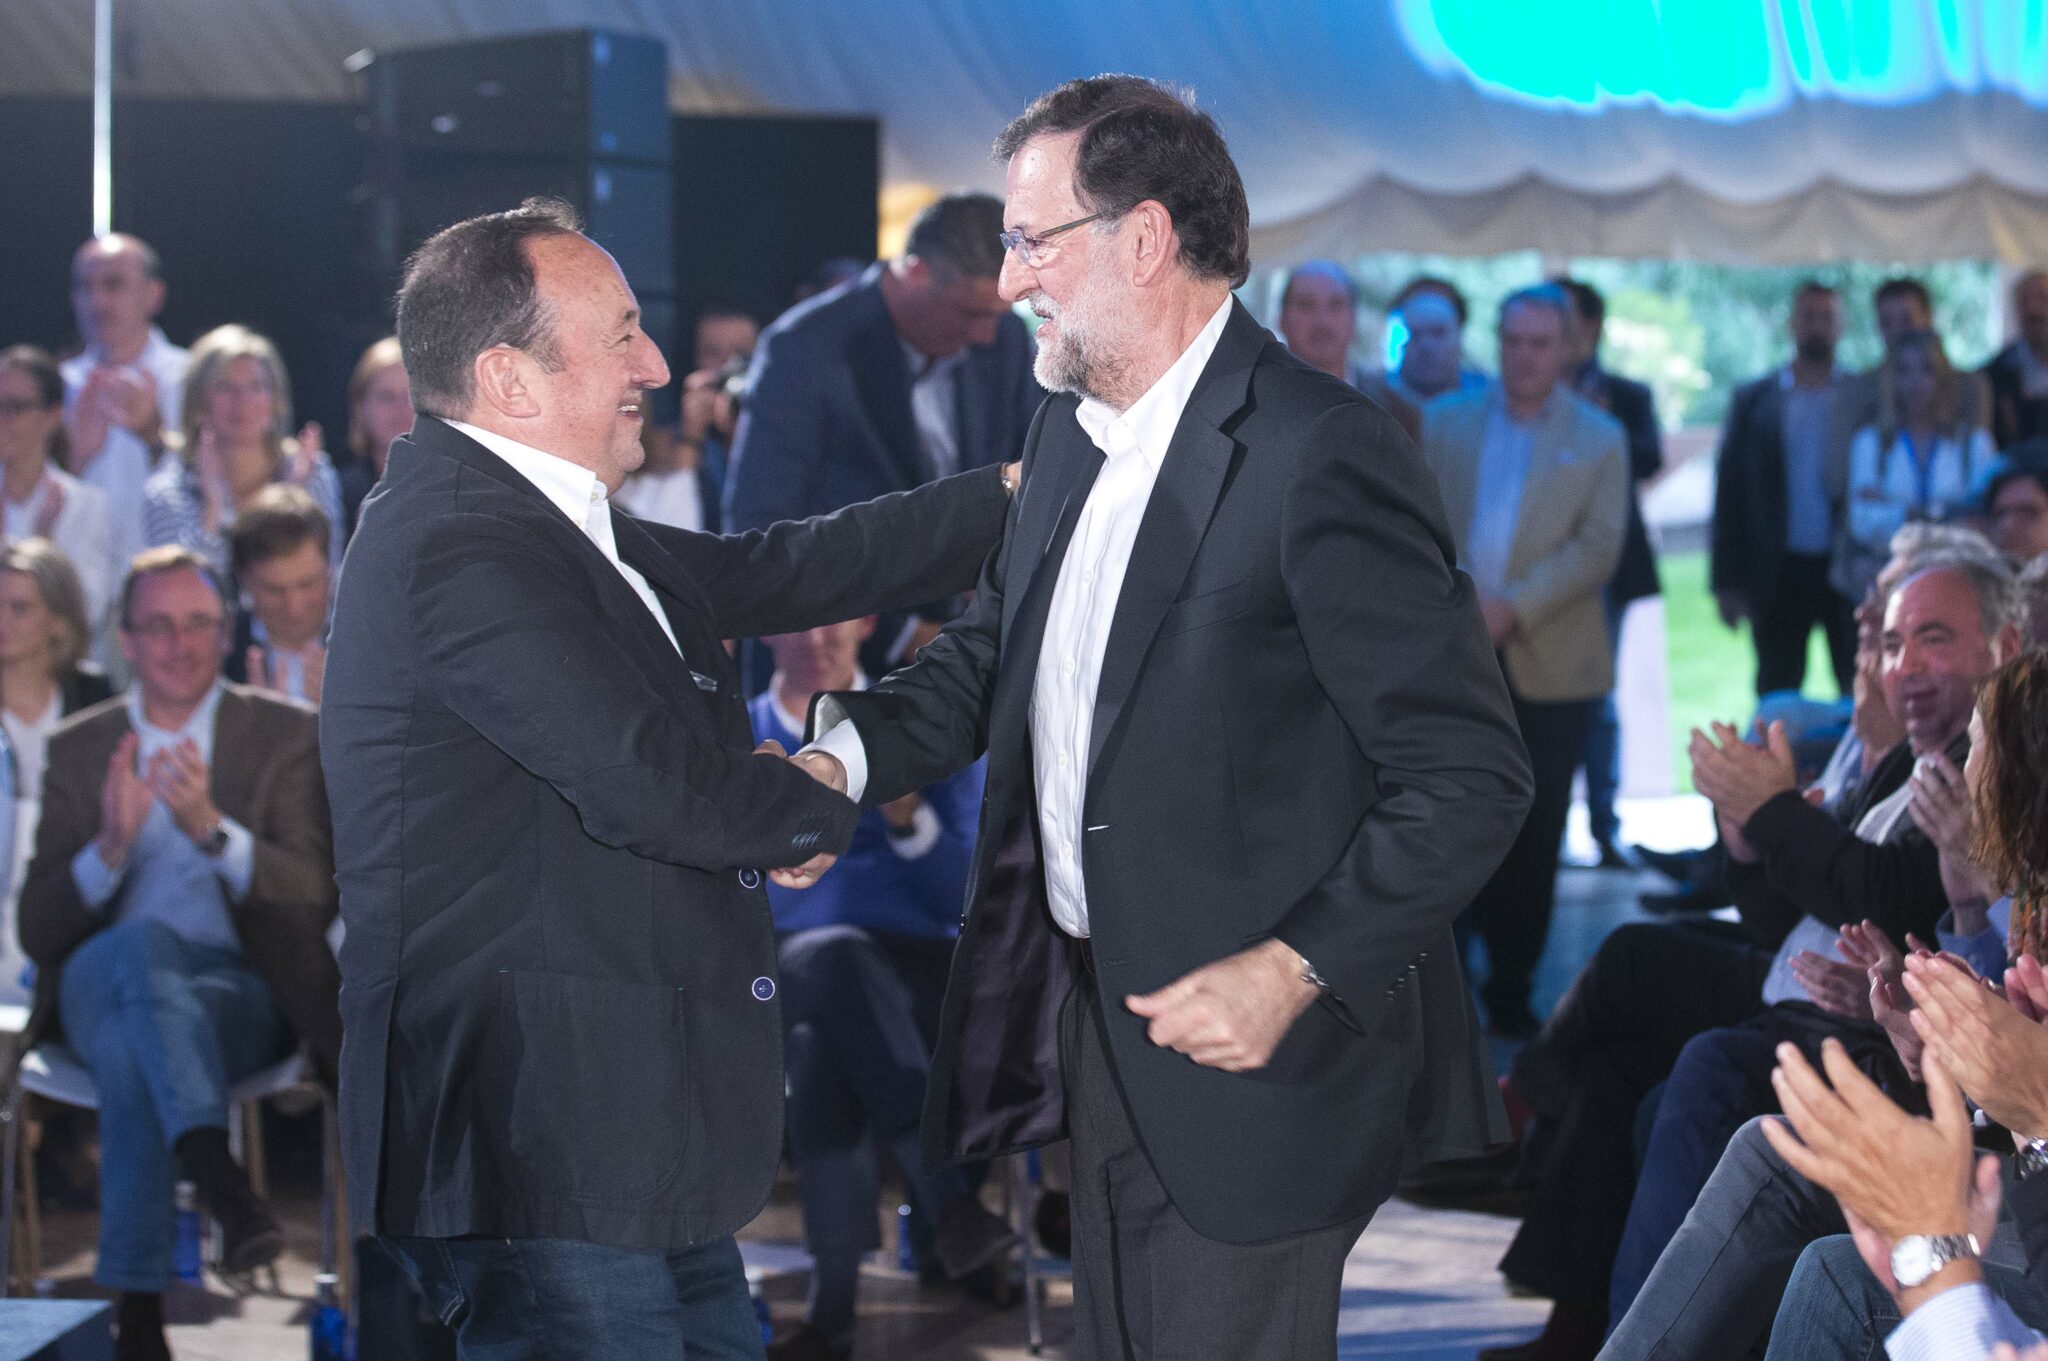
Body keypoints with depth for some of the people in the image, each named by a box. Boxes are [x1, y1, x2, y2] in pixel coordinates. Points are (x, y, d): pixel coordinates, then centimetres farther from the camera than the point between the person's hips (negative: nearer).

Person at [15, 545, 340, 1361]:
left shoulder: (285, 735, 10)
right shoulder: (79, 749, 15)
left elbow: (314, 897, -4)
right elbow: (36, 933, 5)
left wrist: (211, 828, -21)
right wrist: (112, 846, -16)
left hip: (243, 994, -1)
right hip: (99, 986, 1)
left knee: (131, 1049, -38)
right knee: (144, 943, -39)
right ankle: (220, 1179, -56)